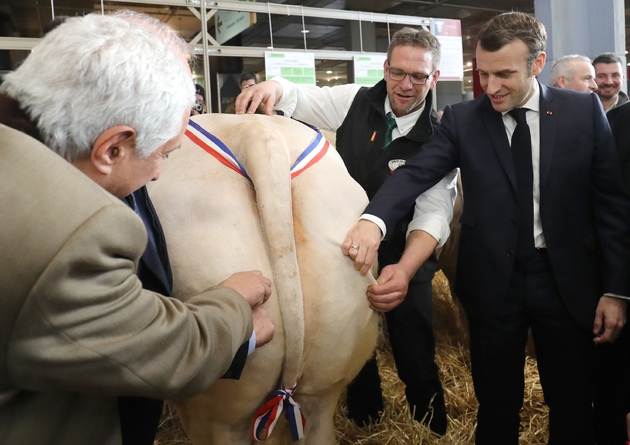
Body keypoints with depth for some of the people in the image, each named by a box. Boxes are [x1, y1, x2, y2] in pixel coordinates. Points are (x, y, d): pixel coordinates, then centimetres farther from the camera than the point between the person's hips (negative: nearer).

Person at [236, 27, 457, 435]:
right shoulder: (355, 101, -7)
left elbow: (434, 213, -23)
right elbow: (300, 99, -1)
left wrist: (405, 270, -41)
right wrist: (274, 87, -27)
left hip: (404, 263, -3)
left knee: (416, 359, 2)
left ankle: (432, 431, 33)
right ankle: (365, 424, 47)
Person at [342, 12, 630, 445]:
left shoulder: (584, 111, -2)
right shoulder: (462, 119, -3)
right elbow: (415, 172, -16)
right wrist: (373, 219, -36)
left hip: (567, 279, 1)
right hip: (493, 281, 0)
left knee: (573, 407, 16)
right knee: (497, 406, 15)